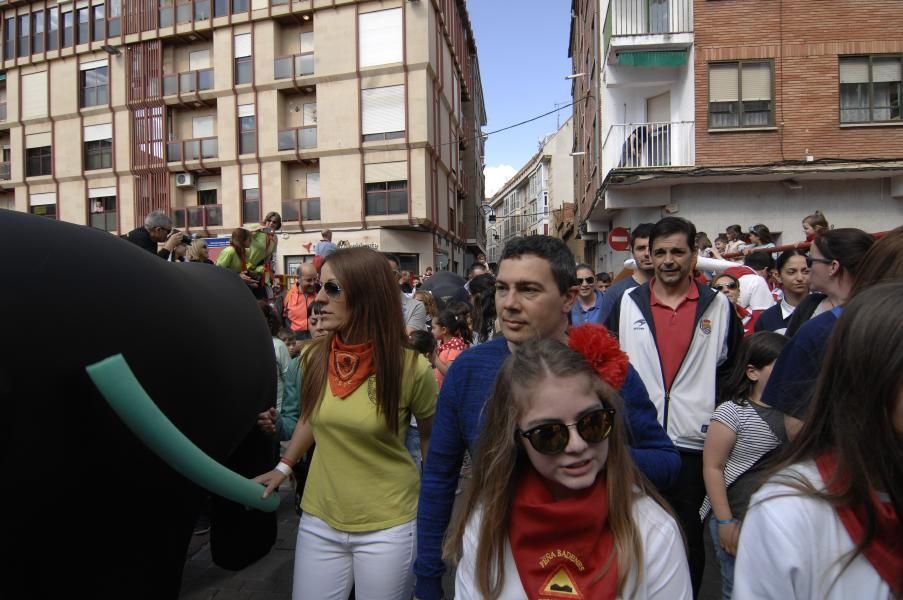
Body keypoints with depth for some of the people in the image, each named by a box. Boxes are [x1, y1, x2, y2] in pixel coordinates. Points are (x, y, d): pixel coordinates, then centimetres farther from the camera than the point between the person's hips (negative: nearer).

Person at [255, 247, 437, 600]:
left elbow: (431, 437, -2)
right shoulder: (315, 356, -6)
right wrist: (284, 467, 6)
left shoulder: (410, 367, -18)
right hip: (319, 521, 4)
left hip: (387, 526, -3)